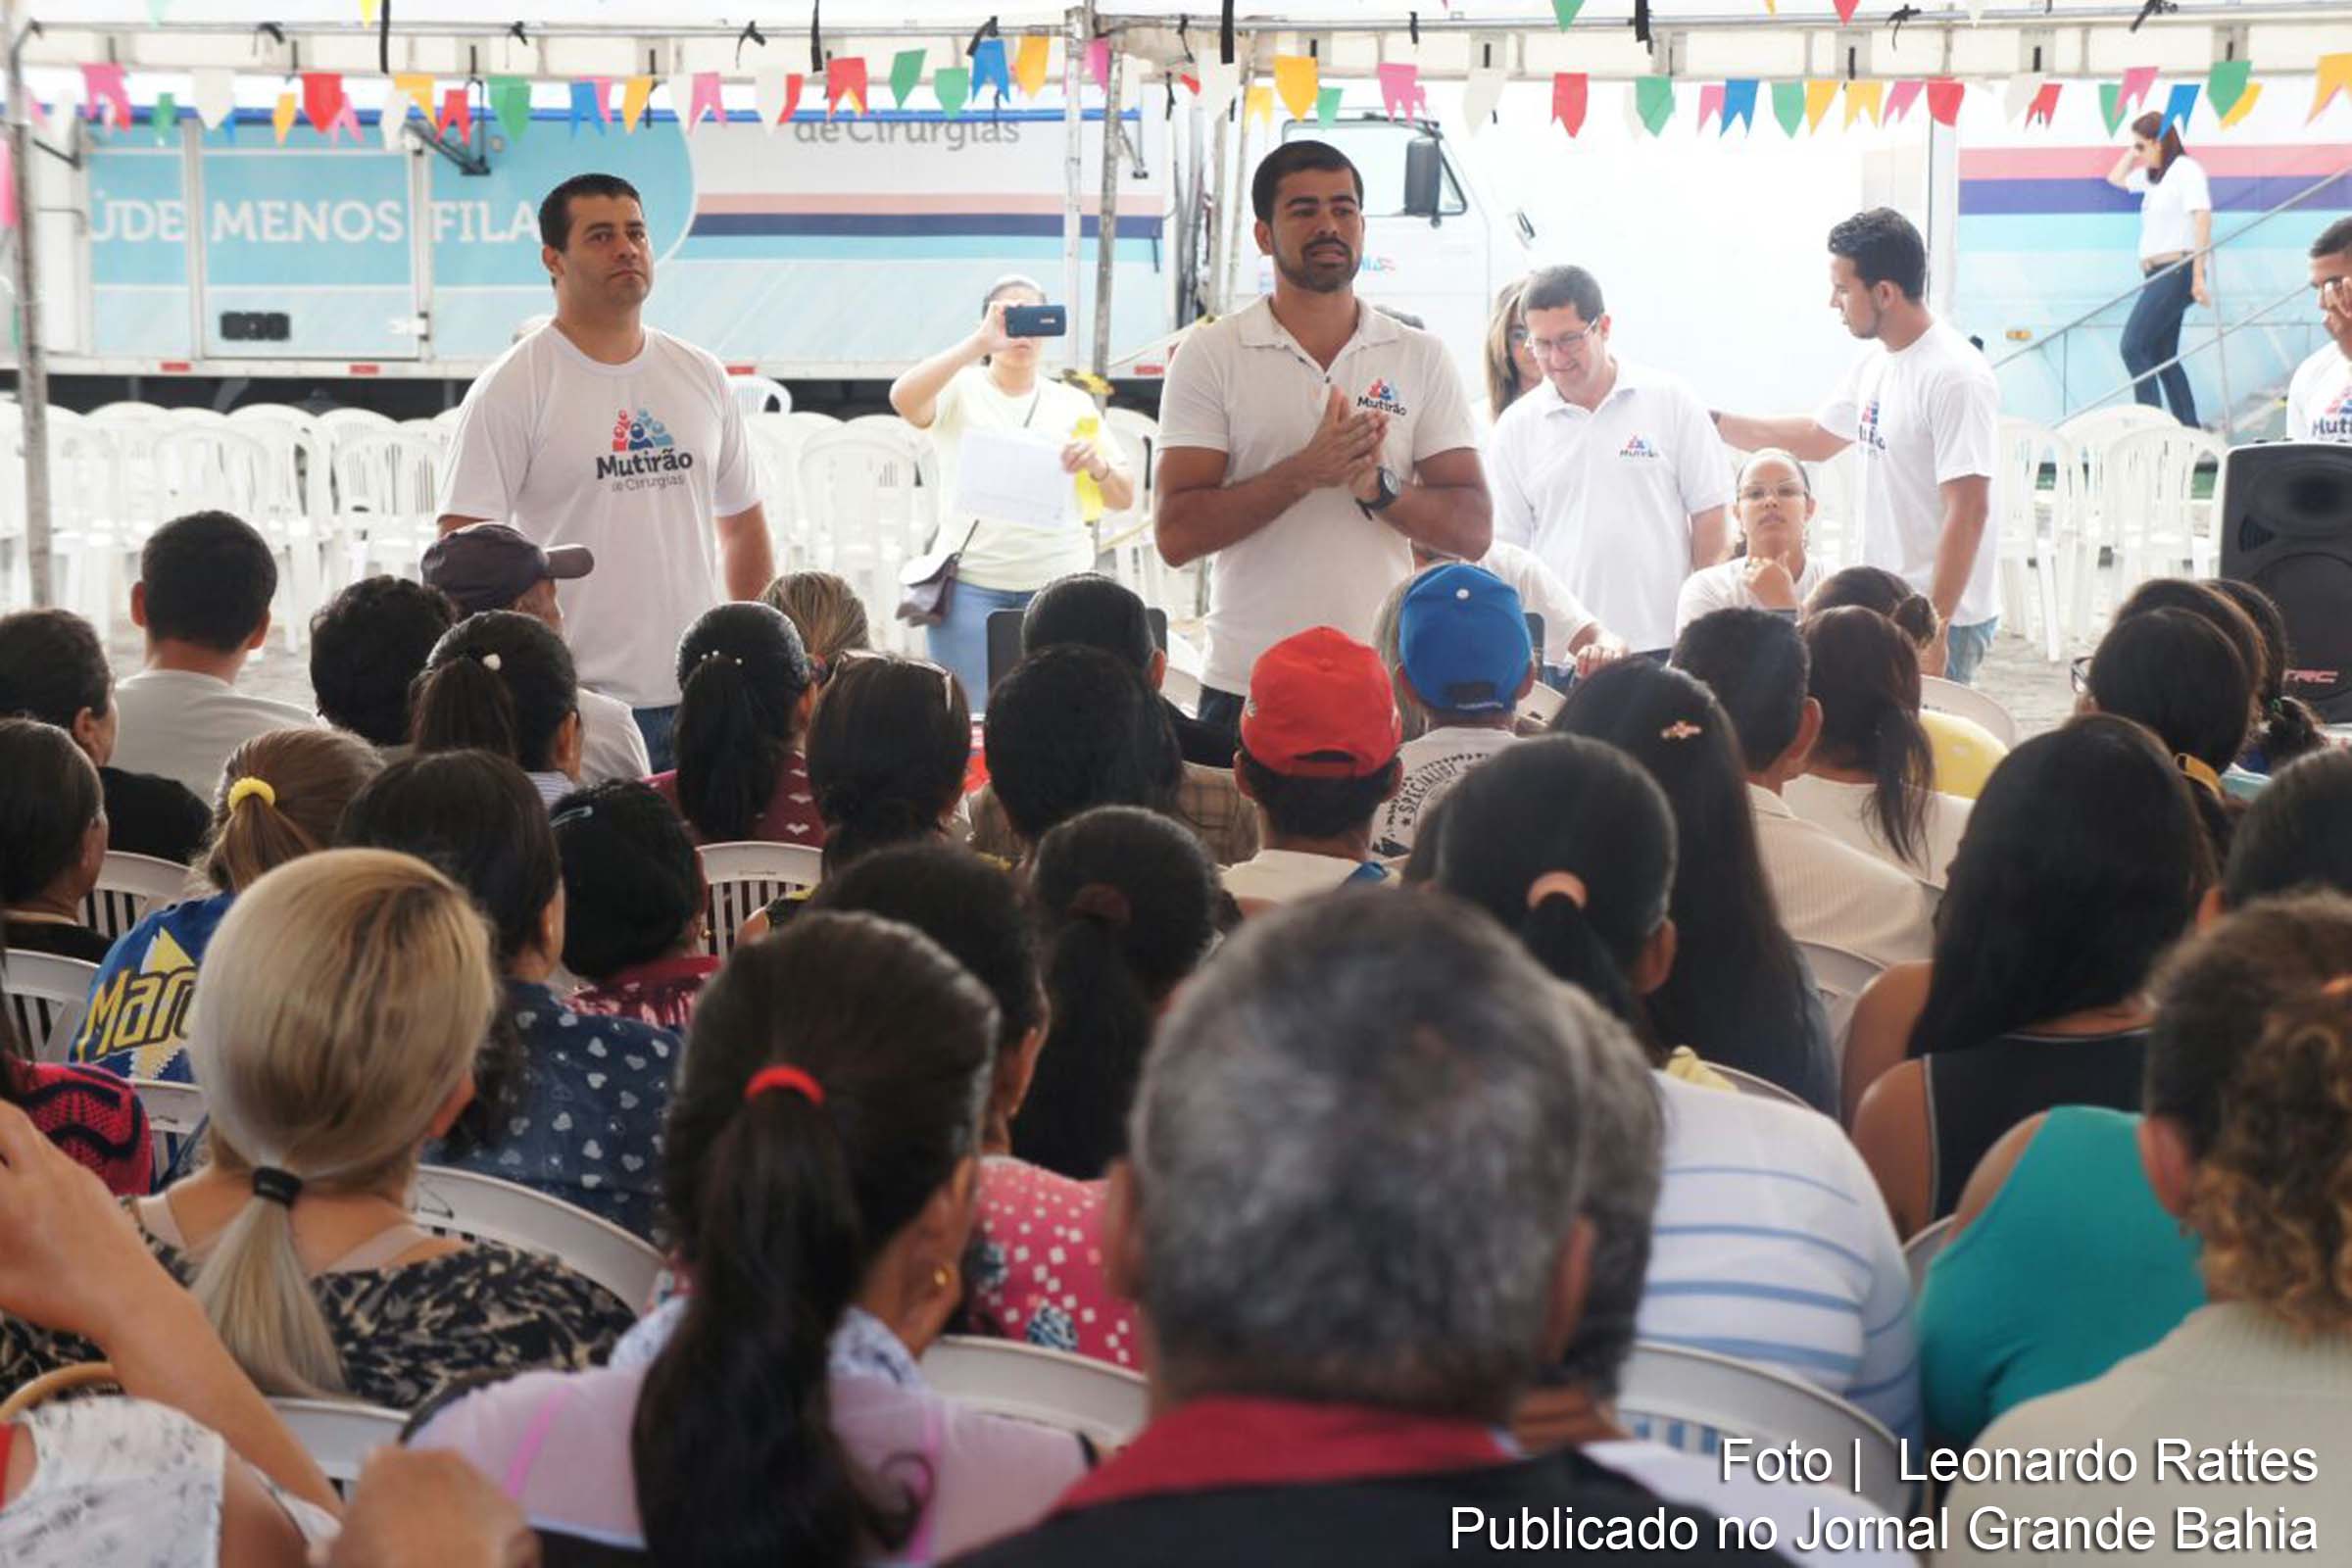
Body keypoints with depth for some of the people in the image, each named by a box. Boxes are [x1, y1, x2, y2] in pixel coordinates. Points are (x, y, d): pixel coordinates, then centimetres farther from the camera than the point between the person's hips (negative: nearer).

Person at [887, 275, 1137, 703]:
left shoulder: (1074, 403, 15)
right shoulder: (960, 390, 7)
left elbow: (1123, 499, 12)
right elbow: (903, 398, -17)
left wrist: (1097, 466, -11)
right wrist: (981, 343, -21)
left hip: (1060, 583, 2)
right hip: (971, 584, -2)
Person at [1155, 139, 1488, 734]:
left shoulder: (1422, 358, 9)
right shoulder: (1210, 355, 3)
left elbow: (1473, 530, 5)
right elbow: (1175, 534, -6)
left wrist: (1378, 486, -14)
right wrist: (1305, 472, -16)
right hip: (1246, 687, -1)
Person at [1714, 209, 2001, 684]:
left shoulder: (1955, 378, -19)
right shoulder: (1876, 362, 9)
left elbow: (1968, 512, -22)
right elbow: (1817, 437, 27)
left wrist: (1934, 629, -24)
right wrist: (1712, 422, 24)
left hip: (1942, 619, -9)